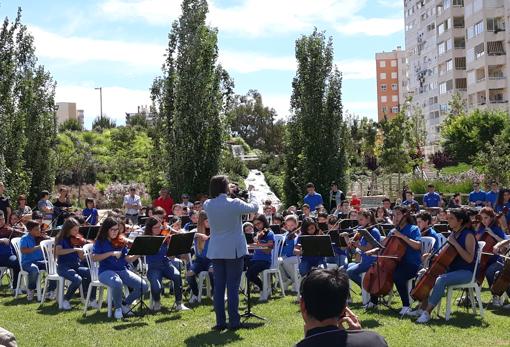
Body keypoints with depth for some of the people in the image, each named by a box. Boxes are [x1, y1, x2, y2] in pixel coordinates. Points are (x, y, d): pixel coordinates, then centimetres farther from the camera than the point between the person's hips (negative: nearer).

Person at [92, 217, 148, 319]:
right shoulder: (100, 242, 1)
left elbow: (127, 259, 7)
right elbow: (94, 258, -13)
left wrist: (138, 254, -11)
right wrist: (111, 253, -20)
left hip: (122, 270, 4)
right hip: (106, 271, -4)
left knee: (143, 287, -16)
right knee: (117, 283, -40)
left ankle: (125, 304, 10)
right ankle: (118, 308, -10)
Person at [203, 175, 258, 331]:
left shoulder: (207, 205, -4)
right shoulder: (235, 204, -14)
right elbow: (253, 208, 2)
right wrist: (255, 202, 23)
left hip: (216, 251, 4)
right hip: (234, 250, -3)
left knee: (218, 287, 8)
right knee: (233, 287, 2)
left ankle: (220, 322, 11)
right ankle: (234, 322, 6)